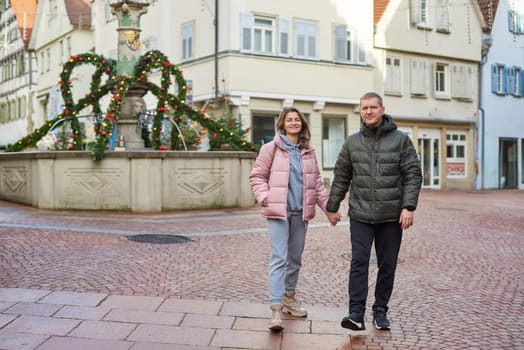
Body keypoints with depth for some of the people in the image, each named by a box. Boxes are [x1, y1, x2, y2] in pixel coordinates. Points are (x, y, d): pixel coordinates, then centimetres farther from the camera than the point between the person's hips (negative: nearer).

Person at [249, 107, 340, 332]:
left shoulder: (308, 152, 13)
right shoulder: (271, 148, 0)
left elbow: (317, 183, 16)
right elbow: (257, 176, 1)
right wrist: (265, 198, -14)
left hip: (300, 212, 5)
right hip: (278, 212, -5)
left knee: (295, 259, 14)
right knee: (279, 259, -11)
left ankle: (289, 298, 32)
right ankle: (276, 309, -11)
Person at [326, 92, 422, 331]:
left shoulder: (401, 139, 1)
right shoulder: (352, 142, 7)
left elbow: (413, 175, -2)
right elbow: (341, 177, 11)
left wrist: (409, 206, -12)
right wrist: (332, 207, 12)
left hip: (391, 216, 0)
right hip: (360, 215, 1)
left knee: (387, 266, 8)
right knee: (359, 262, -8)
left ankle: (380, 311, 22)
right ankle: (356, 313, -5)